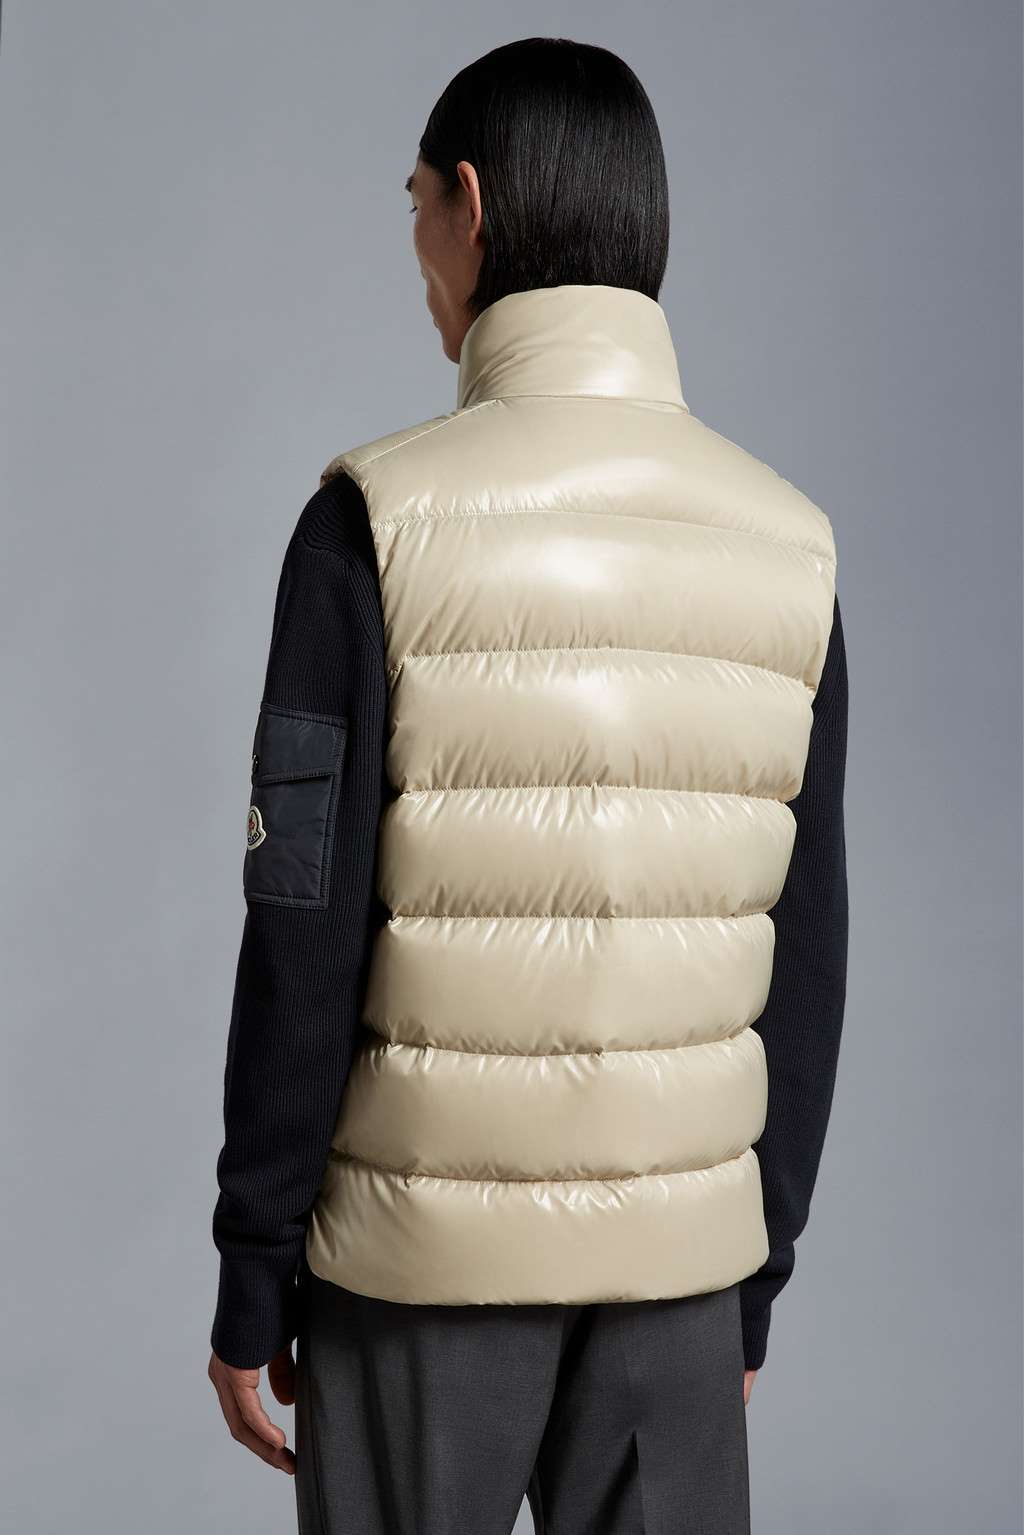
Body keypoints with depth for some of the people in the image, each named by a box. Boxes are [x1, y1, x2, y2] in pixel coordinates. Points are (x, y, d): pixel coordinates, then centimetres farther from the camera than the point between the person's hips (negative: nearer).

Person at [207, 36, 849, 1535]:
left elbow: (305, 940, -14)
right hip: (677, 1243, 4)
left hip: (422, 1247, -3)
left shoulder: (382, 520, -14)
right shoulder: (790, 545, -1)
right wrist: (759, 1280, 12)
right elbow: (807, 962, 2)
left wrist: (252, 1279, -2)